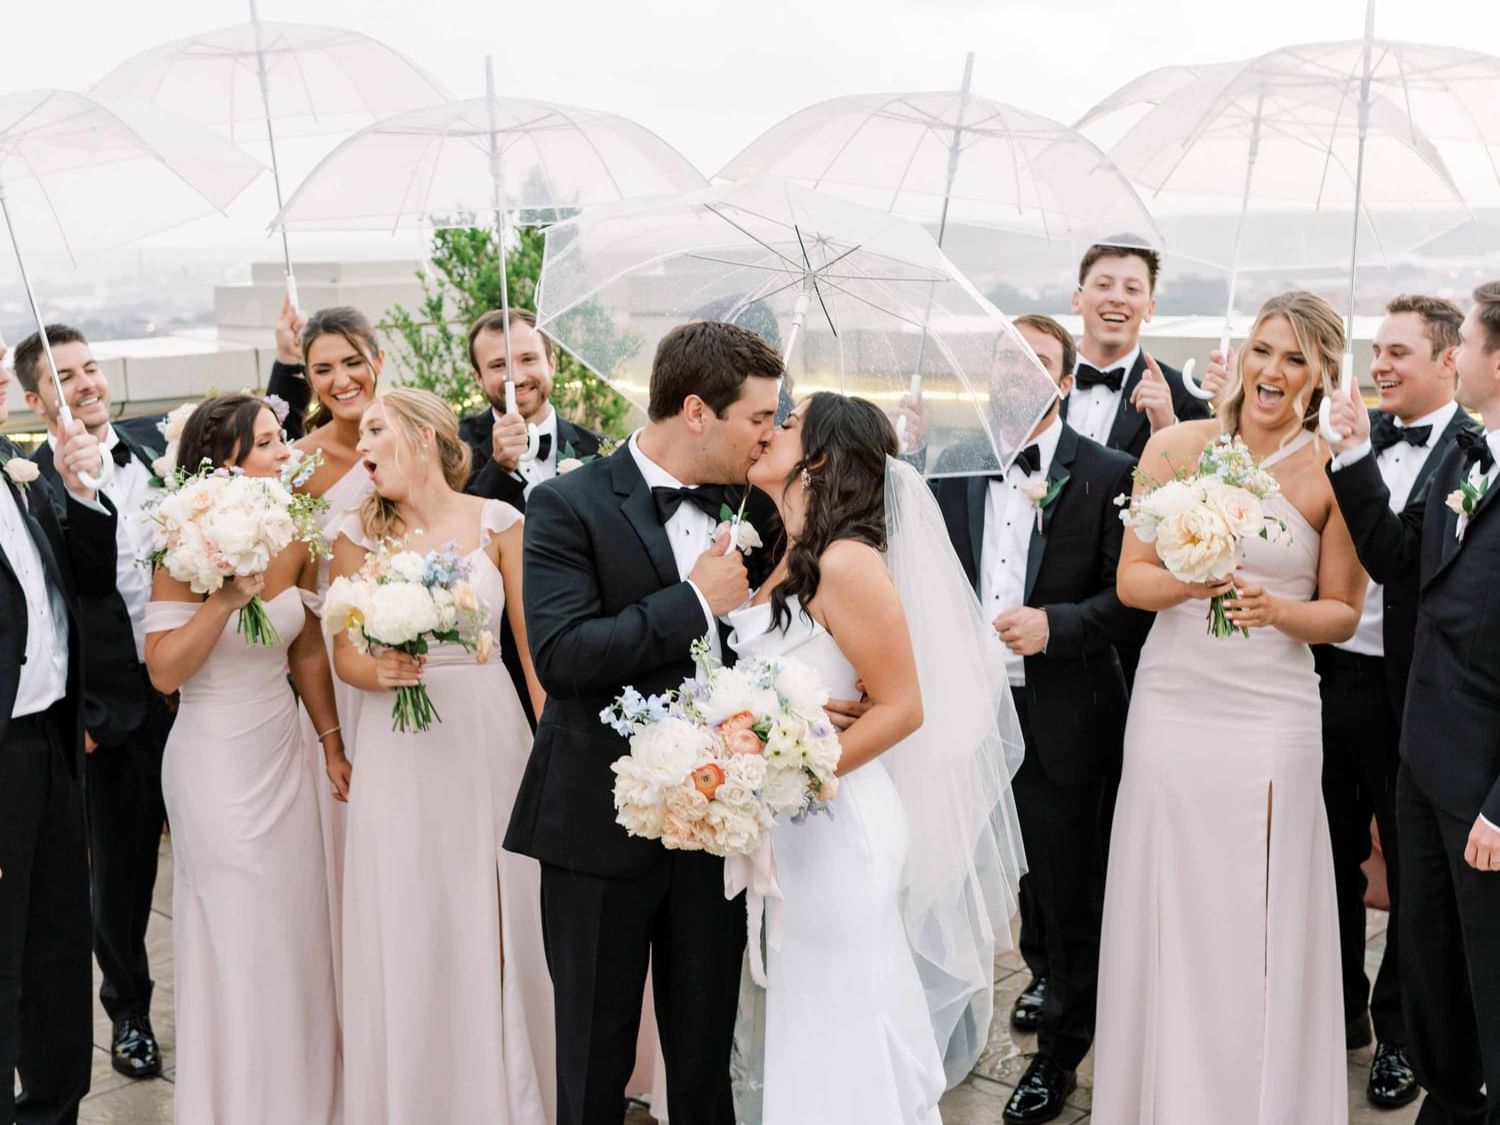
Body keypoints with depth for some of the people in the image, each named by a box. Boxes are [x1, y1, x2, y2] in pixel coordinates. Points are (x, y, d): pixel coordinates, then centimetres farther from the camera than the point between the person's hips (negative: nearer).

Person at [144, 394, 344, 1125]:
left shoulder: (296, 539, 0)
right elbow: (164, 673, -20)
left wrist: (332, 745, 14)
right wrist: (227, 597, -29)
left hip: (285, 755, 5)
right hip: (218, 764, -5)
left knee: (297, 933, 13)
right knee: (241, 944, 5)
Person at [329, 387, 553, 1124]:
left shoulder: (497, 523, -1)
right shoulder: (356, 533, 1)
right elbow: (345, 655, 4)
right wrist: (380, 671, -18)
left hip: (489, 737, 0)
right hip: (397, 752, 0)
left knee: (498, 923, 7)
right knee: (408, 931, 6)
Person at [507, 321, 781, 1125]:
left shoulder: (750, 507, 4)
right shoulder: (569, 507, -10)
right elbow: (560, 654, -21)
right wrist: (695, 600, -19)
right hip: (602, 825, -4)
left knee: (705, 1058, 17)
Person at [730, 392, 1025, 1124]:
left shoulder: (848, 562, -16)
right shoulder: (788, 562, 9)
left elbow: (902, 707, -17)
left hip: (834, 825, -8)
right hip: (785, 836, 8)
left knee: (844, 1042, 6)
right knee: (800, 1033, 18)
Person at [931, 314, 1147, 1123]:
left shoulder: (1108, 474, -7)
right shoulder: (954, 467, 4)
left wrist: (1055, 624, -21)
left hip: (1063, 716, -3)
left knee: (1068, 887, 9)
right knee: (1019, 871, 21)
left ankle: (1059, 1048, 28)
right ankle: (1046, 977, 48)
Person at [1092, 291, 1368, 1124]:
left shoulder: (1333, 474, -2)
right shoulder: (1177, 446, 0)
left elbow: (1342, 614, 3)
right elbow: (1130, 580, 1)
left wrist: (1275, 610, -16)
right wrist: (1188, 582, -19)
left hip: (1273, 712, -1)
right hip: (1172, 703, 1)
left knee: (1260, 926, 4)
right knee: (1170, 915, 8)